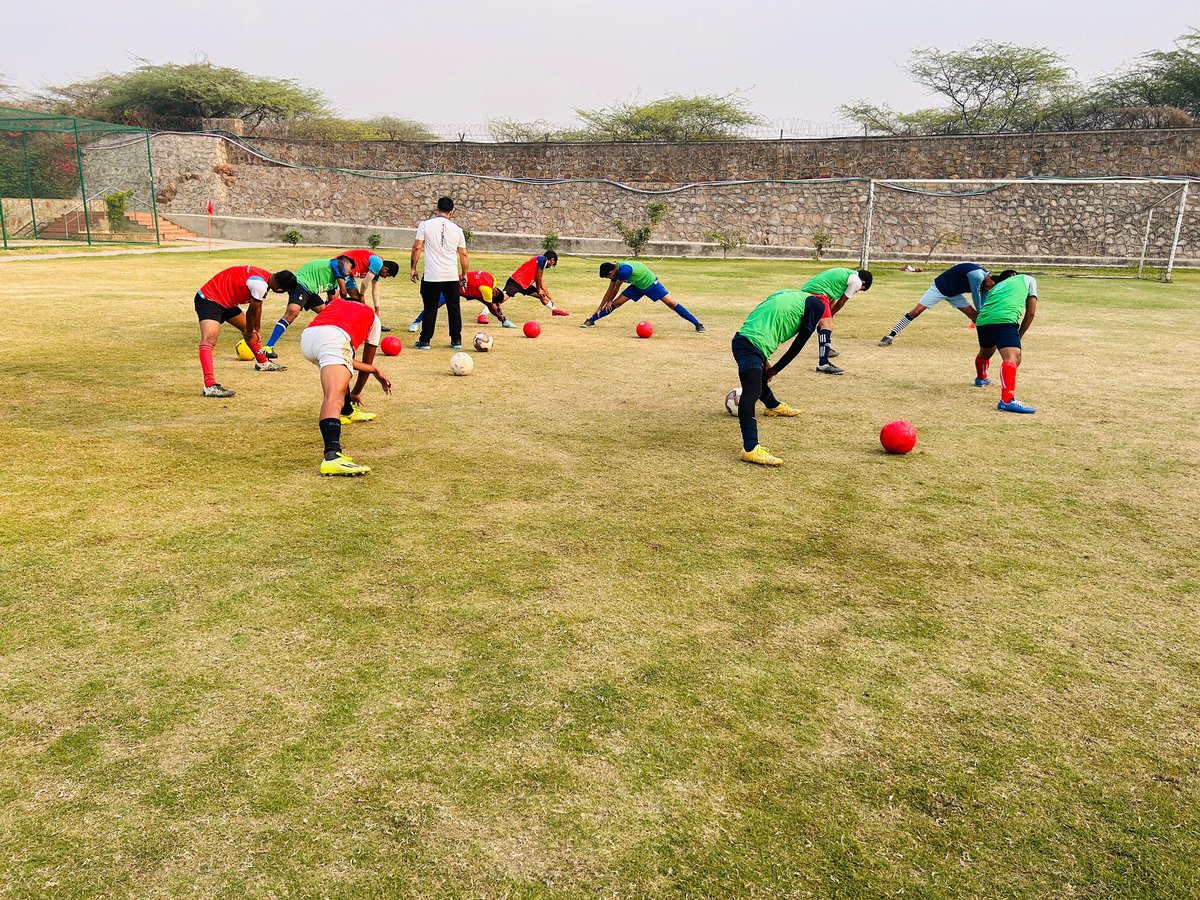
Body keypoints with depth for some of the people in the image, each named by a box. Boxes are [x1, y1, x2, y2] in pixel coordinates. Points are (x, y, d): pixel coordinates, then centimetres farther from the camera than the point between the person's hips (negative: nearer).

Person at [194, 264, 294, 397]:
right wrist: (249, 332, 5)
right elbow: (253, 311, -12)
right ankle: (210, 386, -43)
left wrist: (255, 331, 26)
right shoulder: (260, 284, -28)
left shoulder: (264, 277, 3)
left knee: (248, 329, 24)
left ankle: (263, 363, 48)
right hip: (209, 300, -11)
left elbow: (257, 308, 17)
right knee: (209, 340, -26)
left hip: (226, 301, 11)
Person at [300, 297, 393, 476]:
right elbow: (367, 362, 42)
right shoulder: (372, 317, 35)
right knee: (334, 397, -24)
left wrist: (374, 370, 36)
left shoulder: (334, 303, 41)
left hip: (306, 337, 5)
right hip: (333, 338, -5)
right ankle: (332, 456, -46)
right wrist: (356, 392, 55)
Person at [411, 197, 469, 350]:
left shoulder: (425, 225, -1)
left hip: (431, 276, -2)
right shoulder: (456, 229, 6)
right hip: (452, 276, 2)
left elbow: (417, 248, -5)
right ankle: (456, 340, 17)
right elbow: (463, 254, 9)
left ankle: (425, 341, 9)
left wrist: (413, 268, 4)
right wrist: (465, 274, 20)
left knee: (430, 309, 5)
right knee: (454, 309, 11)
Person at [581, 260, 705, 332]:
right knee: (616, 303, -5)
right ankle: (591, 320, -1)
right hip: (637, 286, 7)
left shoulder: (624, 270, -35)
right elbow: (610, 290, 0)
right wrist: (600, 308, 0)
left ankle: (697, 324, -13)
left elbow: (616, 287, -19)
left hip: (651, 284, -7)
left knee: (672, 303, -15)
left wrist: (609, 301, -3)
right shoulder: (615, 270, -8)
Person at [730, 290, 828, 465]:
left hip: (742, 339, 10)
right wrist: (776, 369, 12)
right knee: (751, 393, -18)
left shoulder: (788, 294, 28)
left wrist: (765, 362, 24)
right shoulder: (816, 305, 4)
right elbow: (799, 344, 3)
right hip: (751, 345, -10)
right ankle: (750, 449, -27)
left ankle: (773, 406, 61)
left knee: (761, 378, 34)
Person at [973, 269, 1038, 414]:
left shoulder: (996, 287, 36)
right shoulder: (1028, 280, 25)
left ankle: (981, 378, 63)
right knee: (1013, 358, -20)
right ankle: (1007, 400, -40)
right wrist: (1019, 336, 24)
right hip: (1004, 320, -6)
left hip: (982, 320, 6)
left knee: (985, 353, 34)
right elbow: (1030, 313, 17)